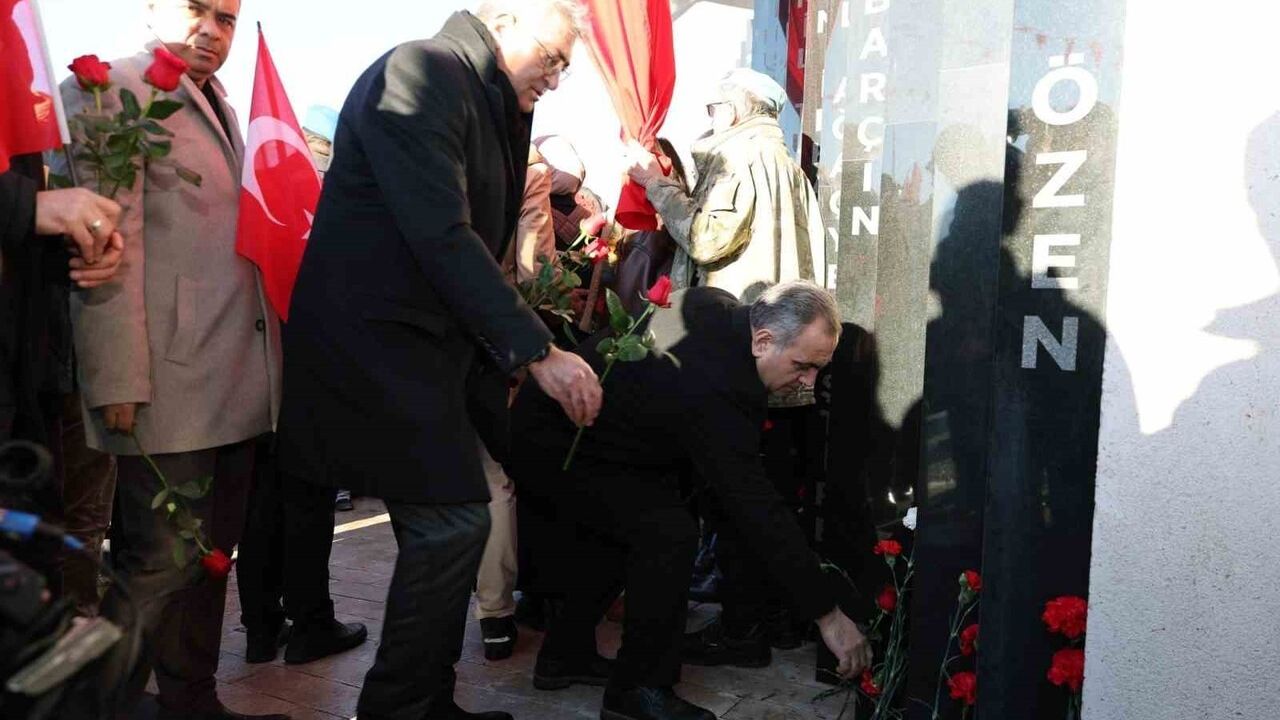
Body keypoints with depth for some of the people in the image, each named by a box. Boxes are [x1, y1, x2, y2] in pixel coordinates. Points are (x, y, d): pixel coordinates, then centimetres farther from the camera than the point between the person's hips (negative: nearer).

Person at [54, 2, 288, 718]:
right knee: (160, 562, -3)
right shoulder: (111, 90, -4)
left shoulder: (225, 112, 21)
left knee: (209, 553, 15)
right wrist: (121, 381, -19)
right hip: (170, 383, -8)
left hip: (238, 383, 8)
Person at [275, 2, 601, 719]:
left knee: (448, 523, 11)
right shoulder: (418, 73, -13)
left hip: (421, 343, 10)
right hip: (375, 338, -10)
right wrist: (538, 350, -24)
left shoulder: (489, 104, 16)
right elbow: (441, 235, -24)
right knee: (453, 520, -11)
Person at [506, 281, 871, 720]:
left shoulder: (716, 305, -6)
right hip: (551, 450, -10)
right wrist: (827, 614, -23)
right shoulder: (712, 391, -32)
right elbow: (758, 510, -30)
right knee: (669, 534, -18)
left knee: (615, 534, 19)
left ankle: (565, 657, 31)